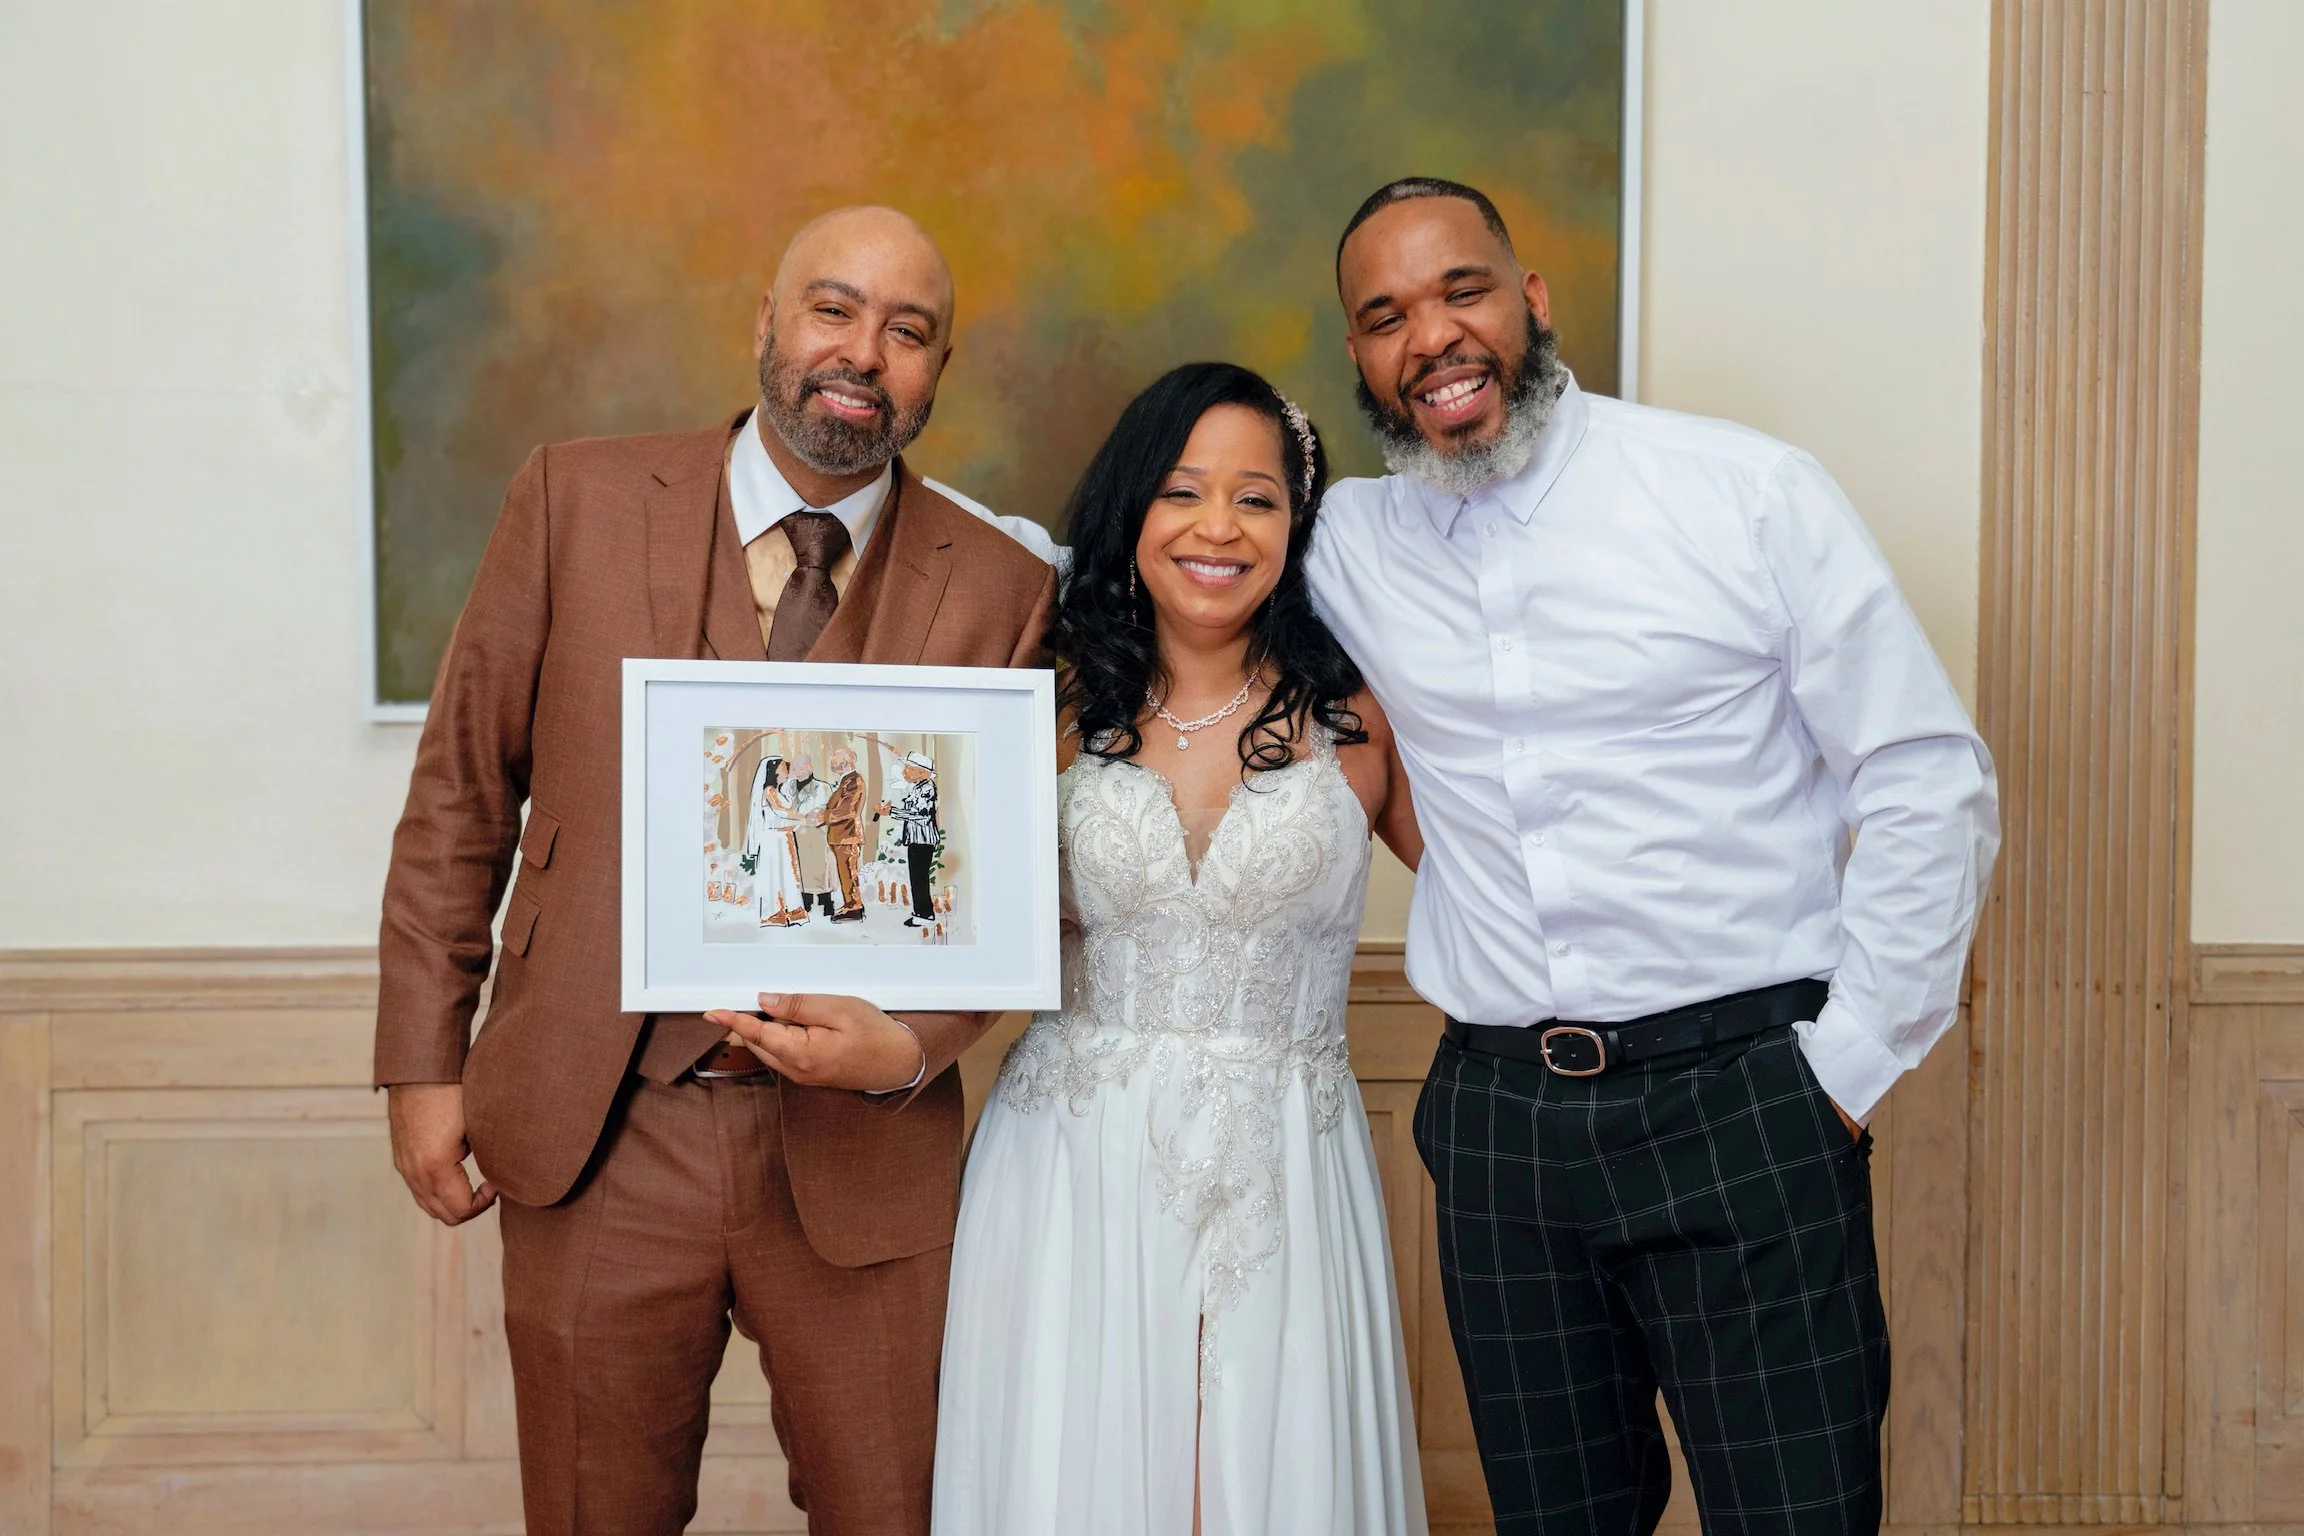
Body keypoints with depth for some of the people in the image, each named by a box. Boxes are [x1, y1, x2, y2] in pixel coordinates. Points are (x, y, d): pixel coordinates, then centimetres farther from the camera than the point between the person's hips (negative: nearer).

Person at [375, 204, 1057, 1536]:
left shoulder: (1000, 590, -2)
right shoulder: (577, 500, -1)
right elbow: (461, 790, 3)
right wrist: (425, 1065, 1)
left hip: (861, 1153, 0)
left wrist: (910, 1046, -16)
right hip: (596, 1136, 0)